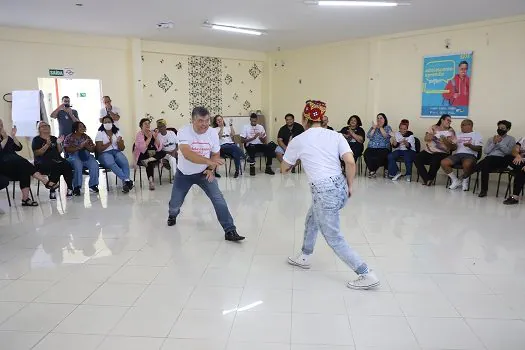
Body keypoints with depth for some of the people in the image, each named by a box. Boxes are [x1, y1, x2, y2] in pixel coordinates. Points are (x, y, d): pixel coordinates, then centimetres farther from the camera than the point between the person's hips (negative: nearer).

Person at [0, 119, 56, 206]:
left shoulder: (8, 138, 22)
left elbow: (19, 148, 8)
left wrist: (13, 136, -1)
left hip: (14, 164, 5)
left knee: (24, 169, -28)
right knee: (22, 162, -32)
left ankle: (25, 199, -36)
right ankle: (46, 182, -36)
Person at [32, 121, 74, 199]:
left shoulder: (54, 138, 21)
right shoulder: (36, 140, 9)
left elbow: (59, 152, 16)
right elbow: (37, 153, -5)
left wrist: (59, 144, -2)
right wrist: (47, 145, -15)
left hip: (56, 160, 4)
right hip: (43, 162, -4)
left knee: (67, 165, -29)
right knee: (55, 167, -37)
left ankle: (70, 188, -27)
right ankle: (52, 191, -32)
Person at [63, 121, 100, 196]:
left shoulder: (86, 137, 17)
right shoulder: (69, 138, 8)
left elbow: (93, 149, 11)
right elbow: (67, 150, -5)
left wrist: (86, 146, -9)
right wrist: (79, 147, -16)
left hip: (86, 156, 3)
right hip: (74, 156, -3)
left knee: (94, 165, -29)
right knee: (78, 165, -37)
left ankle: (93, 185, -22)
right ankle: (77, 187, -32)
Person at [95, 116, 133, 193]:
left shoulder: (117, 132, 14)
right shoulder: (100, 133, 6)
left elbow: (122, 148, 10)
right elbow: (99, 149, -4)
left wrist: (119, 142, -11)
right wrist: (109, 143, -13)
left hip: (116, 152, 3)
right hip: (105, 153, -3)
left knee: (125, 162, -32)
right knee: (111, 163, -38)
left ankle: (125, 183, -36)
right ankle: (126, 180, -44)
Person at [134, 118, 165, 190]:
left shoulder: (153, 133, 5)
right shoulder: (139, 134, -6)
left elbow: (159, 147, -2)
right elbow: (142, 148, -20)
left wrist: (156, 137, -15)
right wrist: (149, 138, -18)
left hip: (153, 154, 5)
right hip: (142, 156, -4)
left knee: (163, 153, -23)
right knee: (150, 163, -34)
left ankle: (147, 160, -29)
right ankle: (151, 181, -30)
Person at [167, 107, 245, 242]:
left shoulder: (213, 133, -12)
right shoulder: (184, 132, -24)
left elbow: (215, 155, 3)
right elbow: (187, 154, -40)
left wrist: (211, 169, -14)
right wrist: (208, 161, -51)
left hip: (204, 172, 1)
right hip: (184, 174, -1)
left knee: (218, 199, -15)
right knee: (175, 203, 9)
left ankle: (230, 231, -11)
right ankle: (172, 215, 48)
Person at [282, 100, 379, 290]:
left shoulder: (298, 140, 1)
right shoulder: (336, 135, 7)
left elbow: (284, 169, 14)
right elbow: (350, 162, -6)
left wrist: (296, 158, 33)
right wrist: (349, 186, 7)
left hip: (324, 192, -7)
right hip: (340, 188, 7)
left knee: (334, 239, 6)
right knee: (311, 219, 29)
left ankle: (367, 275, 6)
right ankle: (304, 257, 44)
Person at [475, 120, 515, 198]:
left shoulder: (511, 139, 14)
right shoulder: (491, 139, 25)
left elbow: (508, 152, -1)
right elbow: (486, 151, 11)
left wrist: (500, 142, -4)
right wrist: (494, 143, 1)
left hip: (501, 160, -3)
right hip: (489, 159, 3)